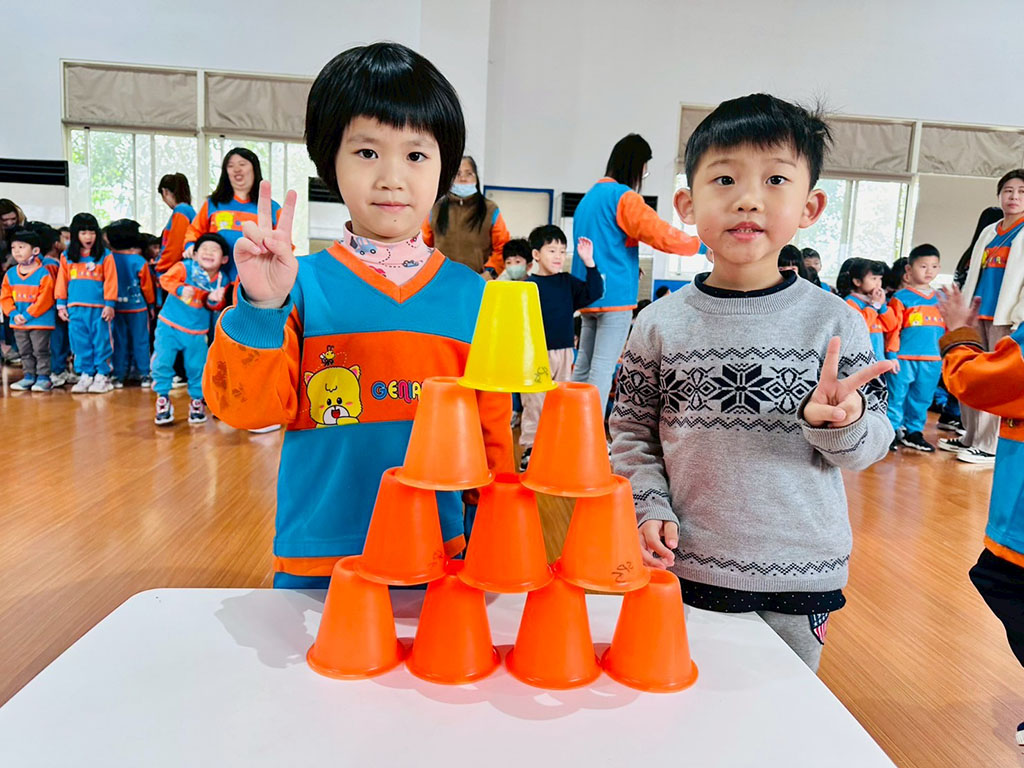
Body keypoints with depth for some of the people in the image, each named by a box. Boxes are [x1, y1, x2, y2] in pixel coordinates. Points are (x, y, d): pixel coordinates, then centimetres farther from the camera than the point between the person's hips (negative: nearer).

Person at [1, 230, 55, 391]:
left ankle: (43, 377, 9)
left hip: (40, 321, -6)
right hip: (18, 322, 6)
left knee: (41, 351, 1)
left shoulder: (43, 273, -13)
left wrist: (27, 315, -18)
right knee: (25, 352, 15)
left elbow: (44, 299, -17)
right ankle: (28, 376, 25)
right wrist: (14, 314, -10)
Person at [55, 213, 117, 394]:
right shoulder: (67, 257, 9)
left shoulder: (105, 256, -1)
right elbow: (62, 281, 10)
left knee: (101, 343, 1)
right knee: (80, 344, 7)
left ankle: (102, 375, 9)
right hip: (75, 308, 3)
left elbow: (110, 281, -4)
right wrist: (61, 304, 7)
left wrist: (110, 304, -8)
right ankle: (85, 375, 16)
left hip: (99, 308, -3)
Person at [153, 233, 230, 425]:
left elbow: (217, 307, 1)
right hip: (169, 325, -2)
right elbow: (165, 279, -13)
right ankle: (163, 399, 13)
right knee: (162, 362, -3)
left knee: (197, 367, 6)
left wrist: (214, 301, -21)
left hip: (196, 332, 2)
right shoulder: (184, 267, -11)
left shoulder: (221, 281, -2)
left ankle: (196, 401, 25)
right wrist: (181, 289, -28)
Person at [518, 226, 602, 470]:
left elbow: (594, 293, 0)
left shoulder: (568, 282, 7)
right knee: (534, 403, 0)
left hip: (564, 352, 5)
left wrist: (589, 262, -7)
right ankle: (530, 448, 10)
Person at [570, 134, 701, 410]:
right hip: (615, 295, -8)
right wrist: (698, 242, 0)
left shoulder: (588, 197, 18)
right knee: (603, 369, -7)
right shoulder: (624, 197, -9)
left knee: (583, 367, 11)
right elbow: (662, 234, -14)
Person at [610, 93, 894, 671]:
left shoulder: (835, 322, -5)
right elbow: (631, 433, 3)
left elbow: (873, 444, 0)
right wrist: (649, 509, -10)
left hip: (800, 580, 0)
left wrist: (839, 422, -20)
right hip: (681, 570, 0)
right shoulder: (662, 323, -4)